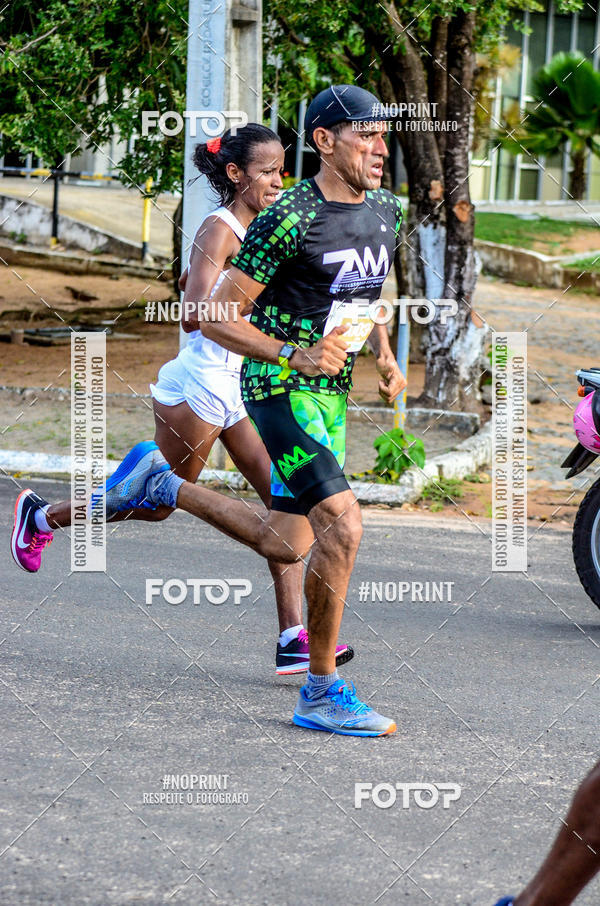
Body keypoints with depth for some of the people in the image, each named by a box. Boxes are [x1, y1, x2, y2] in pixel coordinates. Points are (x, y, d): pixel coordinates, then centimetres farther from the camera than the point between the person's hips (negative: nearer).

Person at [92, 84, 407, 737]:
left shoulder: (385, 212, 7)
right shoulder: (289, 218, -17)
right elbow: (217, 316, -14)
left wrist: (385, 359, 12)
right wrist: (295, 355, -24)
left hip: (330, 392, 8)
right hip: (280, 388, -8)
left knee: (286, 544, 13)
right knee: (343, 525, -21)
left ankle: (162, 487, 33)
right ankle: (321, 694, -9)